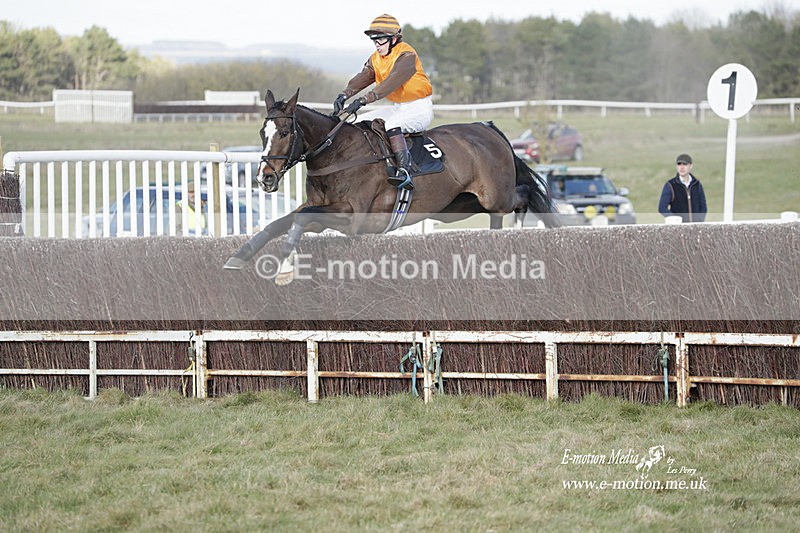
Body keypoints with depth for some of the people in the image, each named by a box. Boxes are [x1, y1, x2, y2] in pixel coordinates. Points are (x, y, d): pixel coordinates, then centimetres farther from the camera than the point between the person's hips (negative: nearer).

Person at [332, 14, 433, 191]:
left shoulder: (406, 55, -19)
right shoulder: (376, 59, 7)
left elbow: (392, 82, -32)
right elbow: (362, 78, -7)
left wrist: (363, 100, -41)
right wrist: (344, 95, -28)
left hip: (420, 109, -9)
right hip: (398, 108, 9)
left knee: (391, 125, -35)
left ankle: (404, 171, -45)